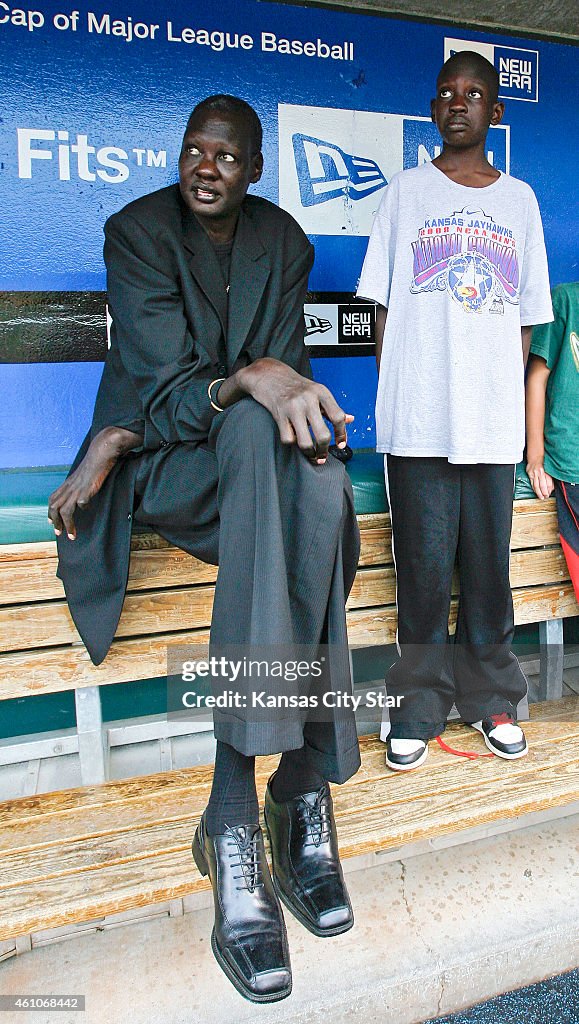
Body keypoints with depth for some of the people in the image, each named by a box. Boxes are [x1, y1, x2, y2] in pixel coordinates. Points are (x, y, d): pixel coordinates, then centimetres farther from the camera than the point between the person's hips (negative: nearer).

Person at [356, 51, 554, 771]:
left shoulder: (519, 200, 16)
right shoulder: (406, 191, 11)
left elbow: (526, 316, 15)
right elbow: (383, 305, 7)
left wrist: (511, 400, 6)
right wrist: (392, 398, -1)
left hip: (493, 419, 2)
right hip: (418, 420, -2)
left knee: (488, 563, 6)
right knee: (424, 564, 0)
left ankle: (489, 699, 22)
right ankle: (418, 707, 14)